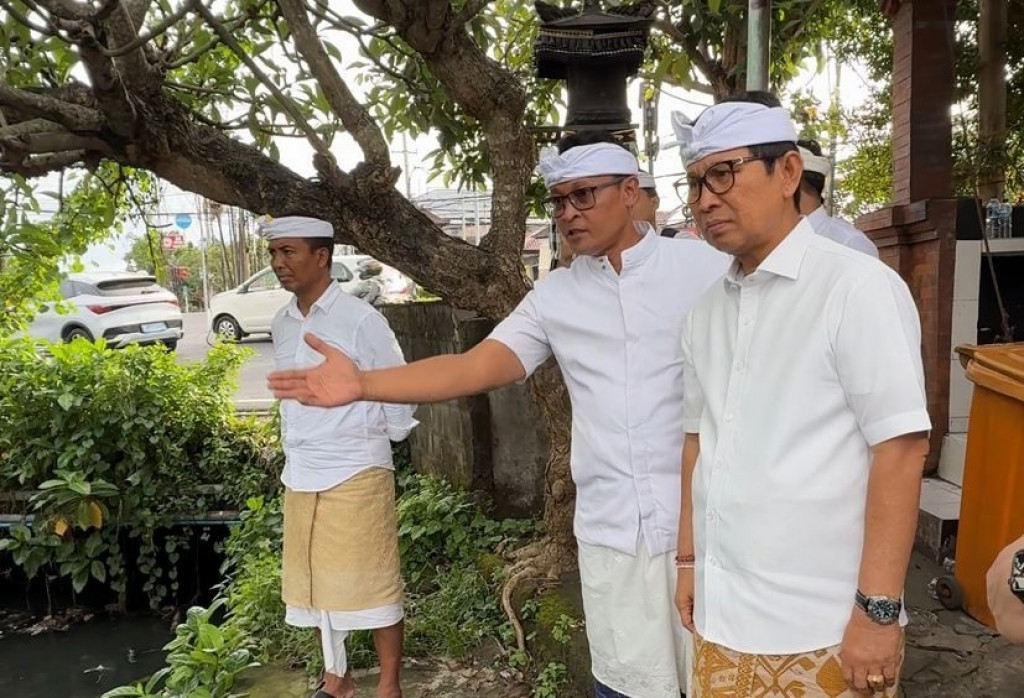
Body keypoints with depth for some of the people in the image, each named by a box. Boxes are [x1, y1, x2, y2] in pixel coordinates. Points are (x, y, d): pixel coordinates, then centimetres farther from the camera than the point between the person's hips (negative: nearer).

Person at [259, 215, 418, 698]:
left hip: (355, 473, -7)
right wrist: (297, 449, 16)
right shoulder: (281, 323, 7)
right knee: (314, 583, 17)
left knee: (371, 583, 5)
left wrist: (387, 435, 3)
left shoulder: (359, 319, -14)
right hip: (300, 476, 7)